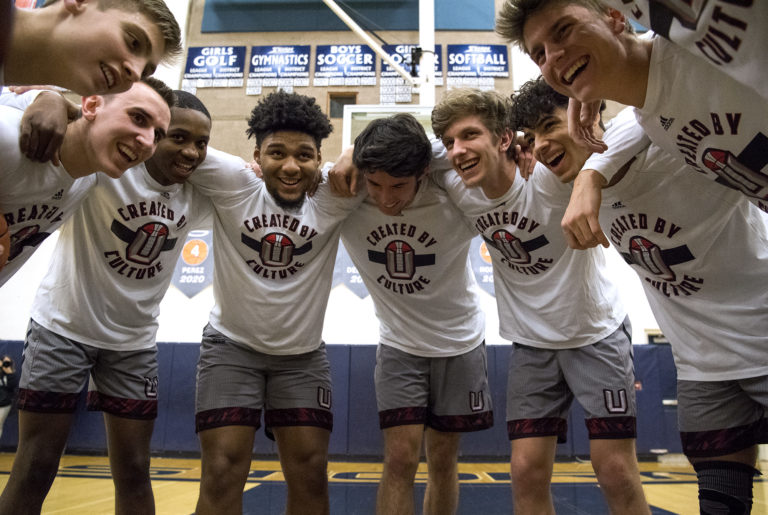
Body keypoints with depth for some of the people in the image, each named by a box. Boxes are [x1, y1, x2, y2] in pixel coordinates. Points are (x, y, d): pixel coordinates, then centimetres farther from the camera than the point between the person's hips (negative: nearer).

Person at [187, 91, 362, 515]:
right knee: (222, 474, -3)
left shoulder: (331, 201, -12)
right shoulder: (232, 186, -13)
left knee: (310, 476, 6)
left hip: (303, 354, 2)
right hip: (231, 346, -1)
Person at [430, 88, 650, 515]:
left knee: (616, 472, -1)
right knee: (527, 471, 2)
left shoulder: (550, 174, -24)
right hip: (531, 343, 3)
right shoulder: (459, 191, -10)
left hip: (597, 331, -3)